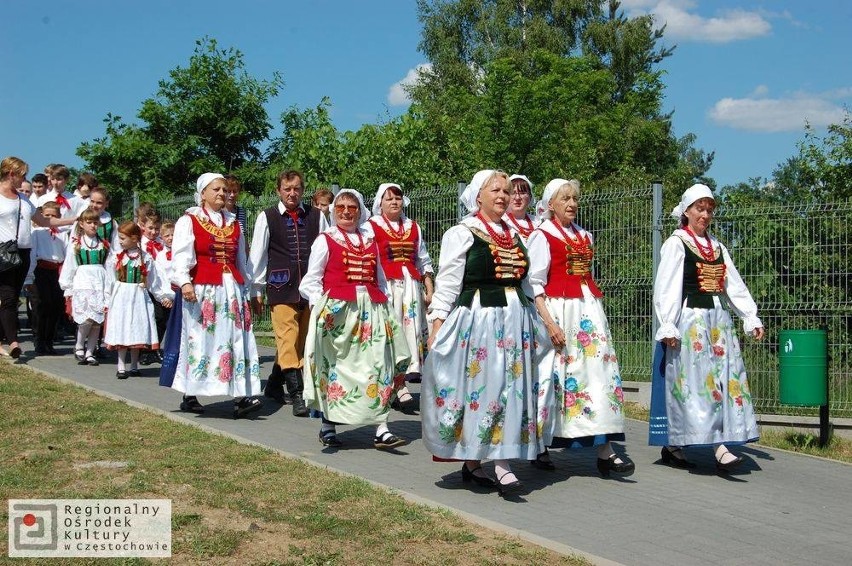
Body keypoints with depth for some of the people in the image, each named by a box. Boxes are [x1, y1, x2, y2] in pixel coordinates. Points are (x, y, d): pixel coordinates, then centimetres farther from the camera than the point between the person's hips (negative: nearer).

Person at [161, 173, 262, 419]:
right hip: (201, 290, -5)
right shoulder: (188, 221, 1)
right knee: (199, 340, -1)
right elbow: (181, 255, -11)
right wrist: (184, 281, -25)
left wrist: (245, 287, 20)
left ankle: (241, 397, -7)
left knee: (238, 340, -4)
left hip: (231, 289, 5)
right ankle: (190, 396, 11)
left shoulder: (233, 223, 17)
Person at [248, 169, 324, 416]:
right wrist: (257, 291, 4)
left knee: (301, 342, 11)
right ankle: (298, 395, -9)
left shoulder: (316, 216, 7)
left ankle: (274, 384, 28)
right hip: (281, 288, -3)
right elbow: (257, 256, 5)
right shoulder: (267, 217, 3)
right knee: (288, 342, -10)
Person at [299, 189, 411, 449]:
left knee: (379, 367, -3)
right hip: (336, 309, -4)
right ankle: (327, 425, 18)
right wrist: (320, 306, -14)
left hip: (371, 310, 4)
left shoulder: (370, 241, 16)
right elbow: (311, 280, 0)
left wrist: (384, 305, 8)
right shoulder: (325, 240, 3)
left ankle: (381, 430, -3)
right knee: (335, 366, 3)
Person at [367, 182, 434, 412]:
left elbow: (423, 261, 21)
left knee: (412, 326, -7)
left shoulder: (413, 227, 18)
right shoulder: (372, 227, 4)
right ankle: (399, 388, -8)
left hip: (411, 285, 4)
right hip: (385, 286, -4)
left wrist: (429, 288, 14)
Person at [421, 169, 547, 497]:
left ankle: (501, 463, 8)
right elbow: (446, 285, -7)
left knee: (508, 390, 4)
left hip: (514, 324, 6)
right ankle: (472, 462, 1)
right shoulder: (461, 234, -2)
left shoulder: (513, 235, 15)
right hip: (476, 322, -6)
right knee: (479, 388, -6)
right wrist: (437, 328, -14)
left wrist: (544, 321, 20)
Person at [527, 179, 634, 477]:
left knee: (599, 370, -3)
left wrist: (596, 310, 14)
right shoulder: (542, 236, -2)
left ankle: (605, 451, -4)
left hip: (588, 310, 6)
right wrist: (549, 322, -17)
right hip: (558, 310, -6)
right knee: (553, 374, -1)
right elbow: (535, 284, -8)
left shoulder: (584, 236, 17)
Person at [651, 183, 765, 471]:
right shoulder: (675, 244, -3)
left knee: (724, 378, 2)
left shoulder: (717, 246, 17)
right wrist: (668, 326, -17)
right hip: (690, 320, -7)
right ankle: (719, 449, -15)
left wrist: (751, 318, 9)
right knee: (697, 381, -11)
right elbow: (666, 288, -9)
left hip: (718, 320, 7)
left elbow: (735, 285, 16)